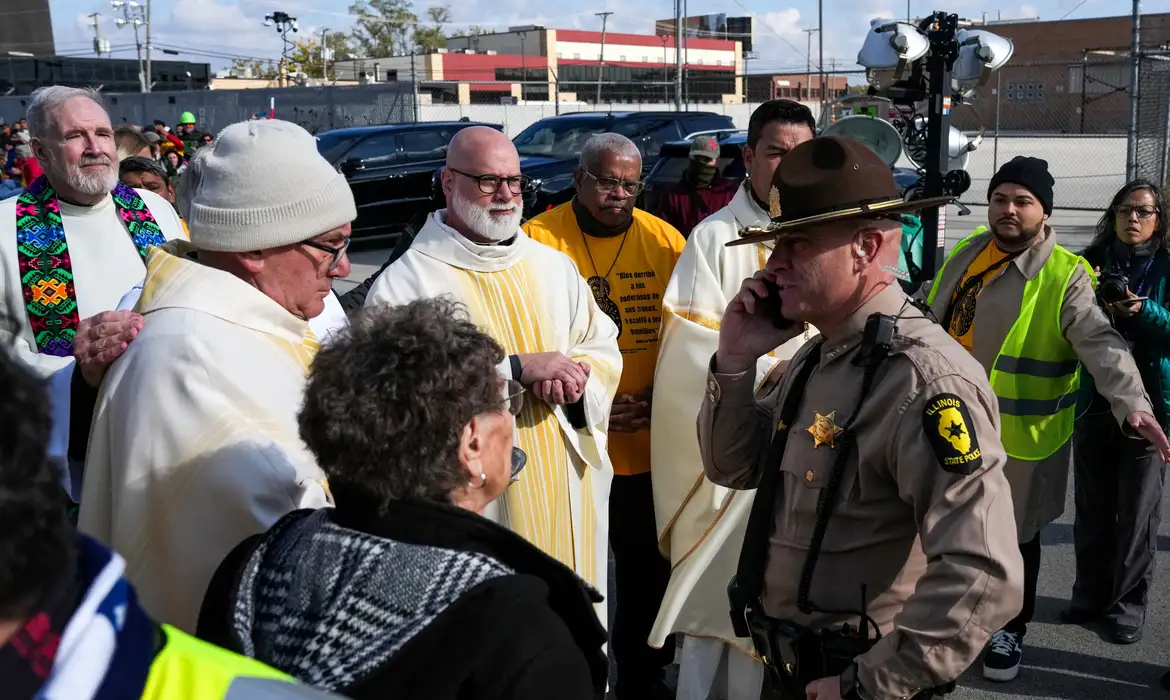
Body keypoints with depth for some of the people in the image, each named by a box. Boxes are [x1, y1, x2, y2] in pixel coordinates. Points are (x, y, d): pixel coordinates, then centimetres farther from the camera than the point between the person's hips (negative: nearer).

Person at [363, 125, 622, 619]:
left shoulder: (555, 267, 12)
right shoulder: (407, 282, -8)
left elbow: (604, 350, 12)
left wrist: (572, 377, -12)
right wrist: (518, 368, -19)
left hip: (567, 496, 5)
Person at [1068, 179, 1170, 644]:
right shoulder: (1092, 262, 5)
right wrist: (1093, 303, -14)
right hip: (1094, 400, 2)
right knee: (1092, 506, 10)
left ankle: (1128, 602, 18)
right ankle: (1090, 593, 25)